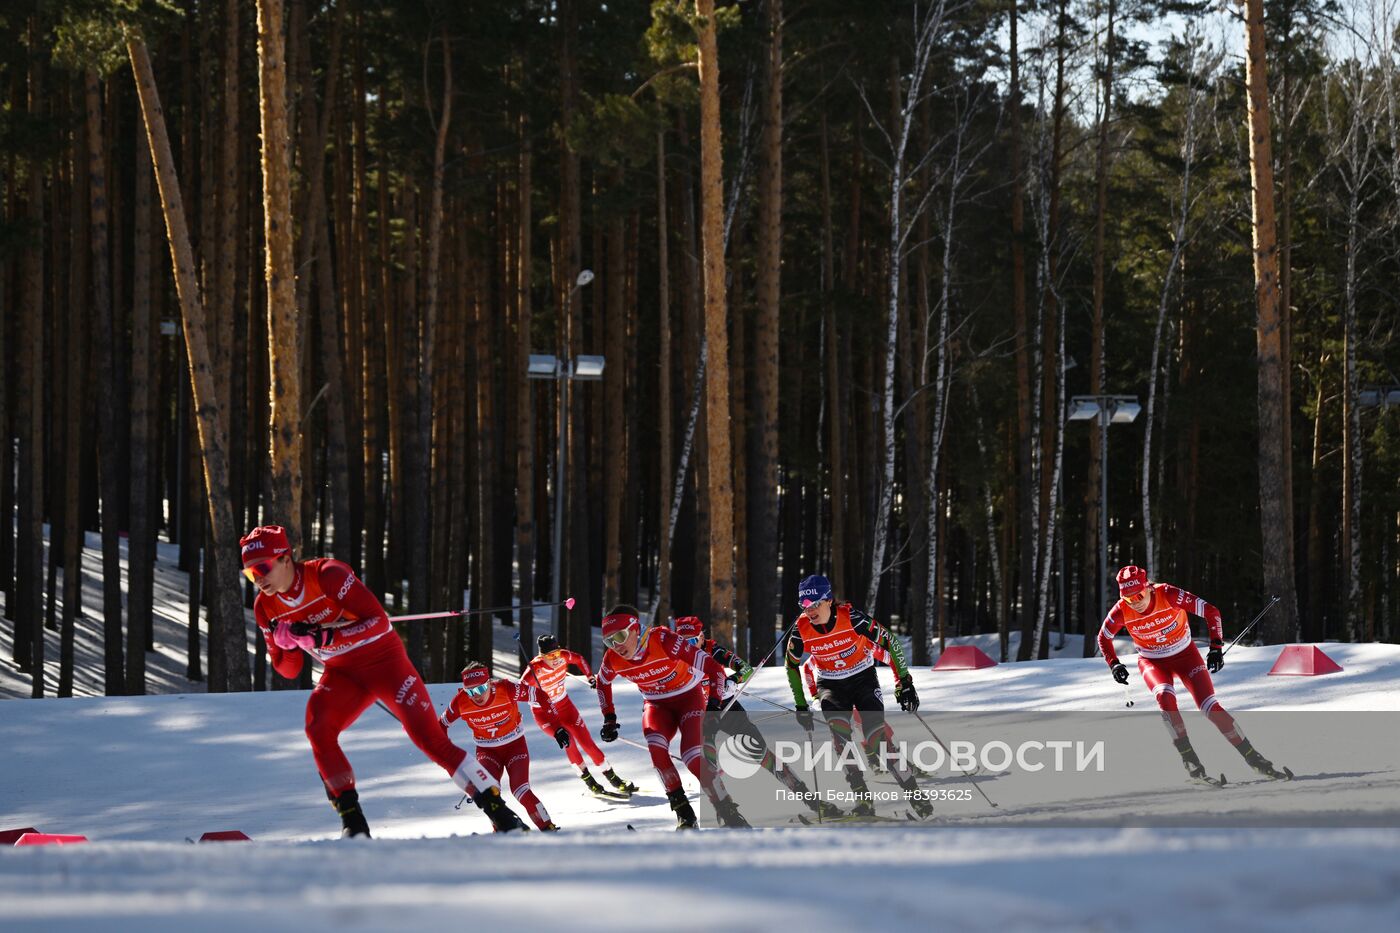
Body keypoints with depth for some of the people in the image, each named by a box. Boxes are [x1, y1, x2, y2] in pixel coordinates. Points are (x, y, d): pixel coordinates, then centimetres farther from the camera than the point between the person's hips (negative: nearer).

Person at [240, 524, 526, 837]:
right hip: (342, 674, 5)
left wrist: (326, 637, -34)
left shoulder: (327, 575, -23)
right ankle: (352, 820, -16)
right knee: (317, 729, -22)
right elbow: (289, 670, 3)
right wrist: (284, 642, -20)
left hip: (383, 659, -5)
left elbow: (379, 620, -24)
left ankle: (497, 809, -8)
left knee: (429, 737, -13)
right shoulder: (266, 607, -5)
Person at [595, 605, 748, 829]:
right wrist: (609, 719, 8)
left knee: (693, 757, -25)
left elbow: (713, 669, -31)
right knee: (656, 748, -27)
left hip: (689, 697, -4)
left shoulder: (662, 640, -31)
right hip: (657, 705, 4)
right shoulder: (612, 659, -15)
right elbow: (603, 683, 12)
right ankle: (683, 812, -17)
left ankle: (728, 812, -11)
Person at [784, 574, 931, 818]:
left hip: (863, 679, -2)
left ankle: (914, 794, 0)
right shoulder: (801, 629, -16)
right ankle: (862, 797, -24)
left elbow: (889, 643, -15)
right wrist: (801, 707, 2)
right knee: (838, 728, -26)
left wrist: (904, 684, -17)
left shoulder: (850, 617, -24)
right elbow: (792, 666, 2)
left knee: (877, 738, -15)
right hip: (831, 686, 2)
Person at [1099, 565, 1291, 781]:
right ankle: (1190, 760, -23)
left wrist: (1216, 647, -28)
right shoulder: (1121, 611, -19)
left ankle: (1253, 758, -3)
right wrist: (1114, 664, -13)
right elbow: (1104, 637, 1)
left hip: (1185, 655, -1)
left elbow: (1210, 611, -22)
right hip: (1153, 662, 1)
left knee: (1211, 708, -14)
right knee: (1165, 697, -31)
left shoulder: (1168, 595, -27)